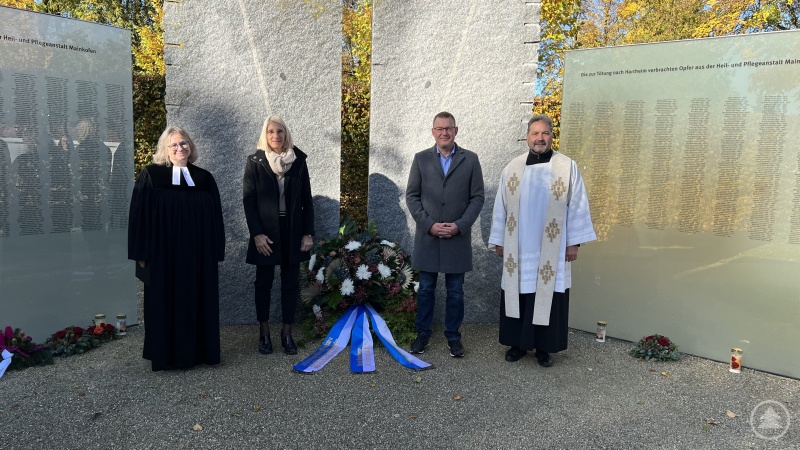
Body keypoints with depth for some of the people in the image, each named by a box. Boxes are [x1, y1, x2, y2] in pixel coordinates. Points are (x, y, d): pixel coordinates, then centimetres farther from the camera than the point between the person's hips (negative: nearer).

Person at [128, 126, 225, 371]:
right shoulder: (150, 175, 0)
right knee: (165, 301, 6)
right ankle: (165, 354, 18)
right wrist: (142, 253, -8)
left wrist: (216, 251, 4)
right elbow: (139, 214, -3)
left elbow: (216, 217, 8)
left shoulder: (204, 177, 7)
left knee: (197, 300, 8)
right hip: (164, 251, -2)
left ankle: (197, 350, 20)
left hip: (198, 252, 3)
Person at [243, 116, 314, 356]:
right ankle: (264, 332, 21)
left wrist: (308, 232, -3)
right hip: (266, 231, -1)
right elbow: (248, 200, -5)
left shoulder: (298, 161, 3)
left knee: (291, 282, 6)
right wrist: (257, 233, -13)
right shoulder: (255, 162, -1)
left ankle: (287, 332, 18)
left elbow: (307, 199, 3)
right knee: (264, 282, 8)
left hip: (293, 230, 2)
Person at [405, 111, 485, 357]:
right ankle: (423, 332, 25)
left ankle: (453, 335, 23)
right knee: (426, 288, 10)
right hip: (427, 236, 1)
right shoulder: (421, 158, 3)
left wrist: (460, 225, -11)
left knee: (455, 291, 8)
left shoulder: (470, 159, 2)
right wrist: (429, 224, -10)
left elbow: (477, 197, 0)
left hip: (458, 237, 0)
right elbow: (412, 196, 1)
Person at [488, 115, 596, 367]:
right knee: (517, 295, 7)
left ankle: (544, 347, 19)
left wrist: (574, 242, -4)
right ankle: (518, 343, 22)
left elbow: (577, 206, -1)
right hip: (518, 249, 2)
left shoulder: (568, 167, -2)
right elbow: (501, 207, 8)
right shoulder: (512, 168, 4)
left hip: (552, 250, -2)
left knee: (548, 296, 4)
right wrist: (498, 240, 8)